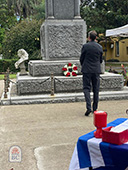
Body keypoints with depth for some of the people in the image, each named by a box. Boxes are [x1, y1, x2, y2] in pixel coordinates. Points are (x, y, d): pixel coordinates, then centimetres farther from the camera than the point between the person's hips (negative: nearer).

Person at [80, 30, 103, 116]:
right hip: (96, 70, 3)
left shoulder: (85, 46, -8)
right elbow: (101, 60, 10)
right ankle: (95, 108, 19)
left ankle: (89, 107, -14)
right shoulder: (100, 47, 2)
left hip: (87, 70, -3)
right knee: (96, 90, 11)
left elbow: (81, 59, -1)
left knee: (86, 88, 0)